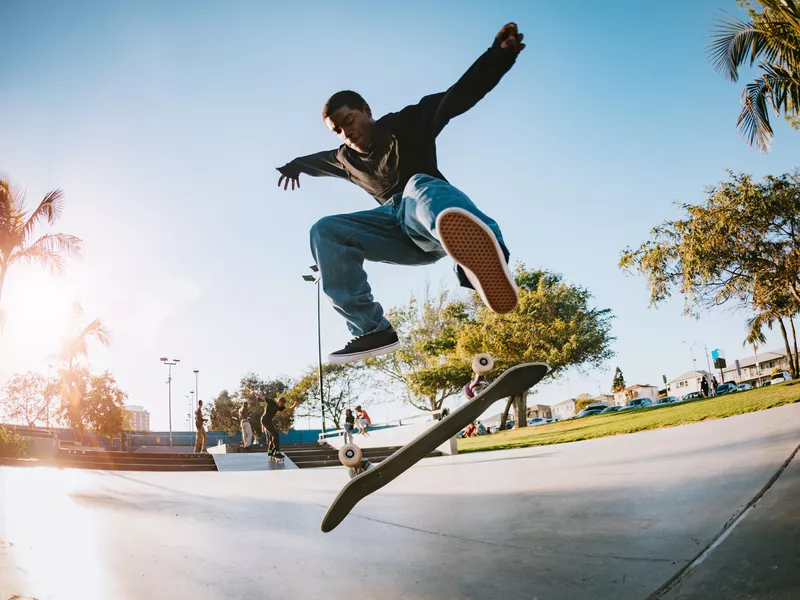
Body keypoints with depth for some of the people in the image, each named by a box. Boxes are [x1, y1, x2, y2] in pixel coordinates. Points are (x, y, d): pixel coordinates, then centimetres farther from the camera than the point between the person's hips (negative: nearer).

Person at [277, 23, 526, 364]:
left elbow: (459, 95, -5)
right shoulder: (347, 159, 24)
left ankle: (484, 257, -82)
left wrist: (499, 54, -19)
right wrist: (297, 165, 68)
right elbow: (320, 160, 48)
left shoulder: (406, 124, 7)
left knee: (419, 186, -41)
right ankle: (372, 330, -29)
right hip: (397, 228, 6)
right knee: (325, 230, -12)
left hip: (430, 216, -5)